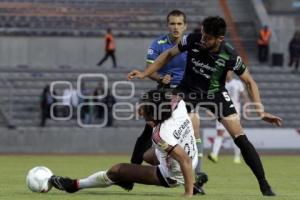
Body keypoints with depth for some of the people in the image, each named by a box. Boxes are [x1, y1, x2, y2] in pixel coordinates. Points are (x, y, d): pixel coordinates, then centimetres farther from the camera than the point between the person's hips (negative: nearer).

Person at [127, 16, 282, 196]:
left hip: (215, 93, -2)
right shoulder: (192, 40, -23)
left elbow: (249, 82, -13)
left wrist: (260, 110, -22)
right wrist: (144, 74, -6)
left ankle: (264, 185, -2)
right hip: (189, 90, 2)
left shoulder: (229, 55, -26)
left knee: (240, 138, -11)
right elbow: (169, 54, -4)